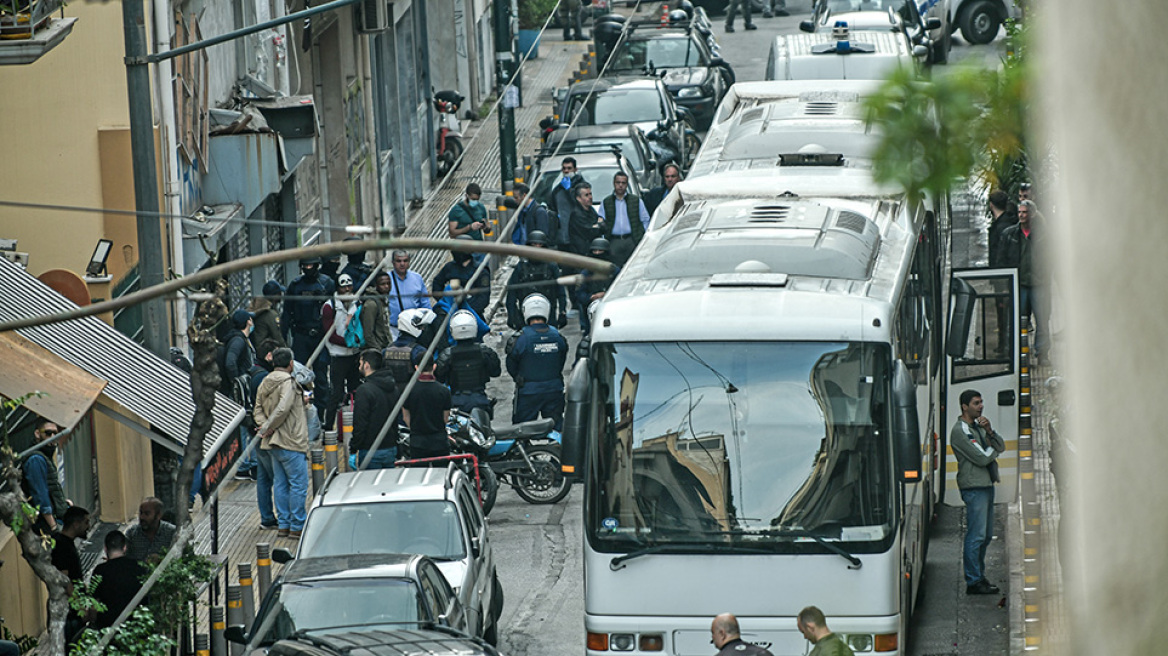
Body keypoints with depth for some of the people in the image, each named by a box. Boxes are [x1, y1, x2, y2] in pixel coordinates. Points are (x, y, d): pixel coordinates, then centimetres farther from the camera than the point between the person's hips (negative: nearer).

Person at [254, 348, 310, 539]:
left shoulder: (265, 383, 11)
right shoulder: (288, 383, -15)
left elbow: (258, 408, 9)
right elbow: (282, 409, -23)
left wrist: (265, 426, -4)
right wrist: (268, 427, -12)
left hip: (274, 444, 8)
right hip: (291, 442, -8)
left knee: (280, 484, 13)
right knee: (298, 484, -3)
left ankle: (283, 525, 16)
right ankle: (297, 527, -3)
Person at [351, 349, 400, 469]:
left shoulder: (365, 390, -15)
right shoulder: (393, 387, 10)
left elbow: (360, 424, -17)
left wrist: (353, 450, -11)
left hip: (371, 451, -7)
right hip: (391, 449, 7)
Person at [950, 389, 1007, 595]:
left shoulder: (978, 426, 18)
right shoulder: (960, 431, -12)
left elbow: (1001, 446, 11)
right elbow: (981, 458, -18)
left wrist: (989, 431, -6)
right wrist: (993, 450, 2)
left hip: (987, 484, 10)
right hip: (974, 486, -9)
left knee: (986, 535, 13)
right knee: (976, 535, -9)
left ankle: (979, 576, 21)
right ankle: (973, 582, -7)